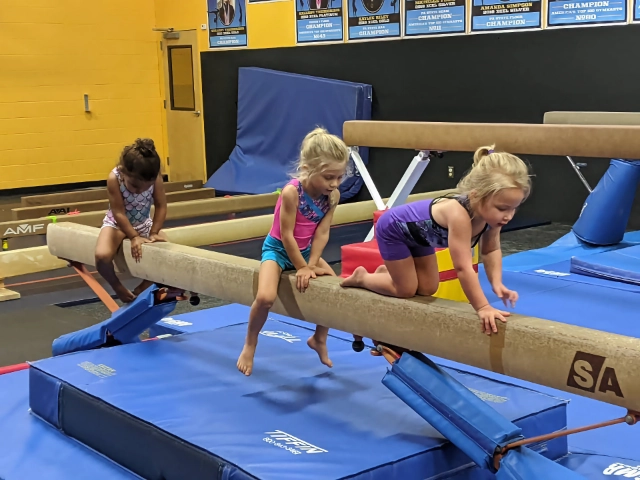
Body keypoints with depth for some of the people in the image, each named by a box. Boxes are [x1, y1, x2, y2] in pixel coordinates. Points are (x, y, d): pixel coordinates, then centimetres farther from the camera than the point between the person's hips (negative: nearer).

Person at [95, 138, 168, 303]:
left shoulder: (156, 178, -24)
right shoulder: (114, 178, -31)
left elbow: (161, 207, -15)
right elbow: (119, 213, -26)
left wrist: (154, 233, -22)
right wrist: (134, 237, -28)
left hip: (144, 223, 3)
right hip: (117, 223, -3)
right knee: (102, 256, -32)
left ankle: (143, 287, 11)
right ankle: (118, 287, 1)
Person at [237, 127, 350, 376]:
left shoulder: (332, 195, -14)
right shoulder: (291, 192, -31)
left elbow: (322, 233, -11)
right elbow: (286, 235, -25)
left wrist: (312, 264, -20)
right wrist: (302, 268, -19)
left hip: (305, 250, 6)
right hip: (278, 249, -6)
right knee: (265, 297, -27)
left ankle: (319, 339, 22)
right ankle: (249, 345, 0)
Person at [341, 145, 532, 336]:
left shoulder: (492, 213, -22)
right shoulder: (459, 214, -47)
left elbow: (491, 250, -7)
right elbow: (463, 267, -46)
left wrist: (497, 283, -22)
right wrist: (482, 307, -44)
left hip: (417, 233, 8)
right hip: (393, 228, -8)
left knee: (427, 289, 12)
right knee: (406, 290, -1)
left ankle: (387, 272, 37)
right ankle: (361, 277, 23)